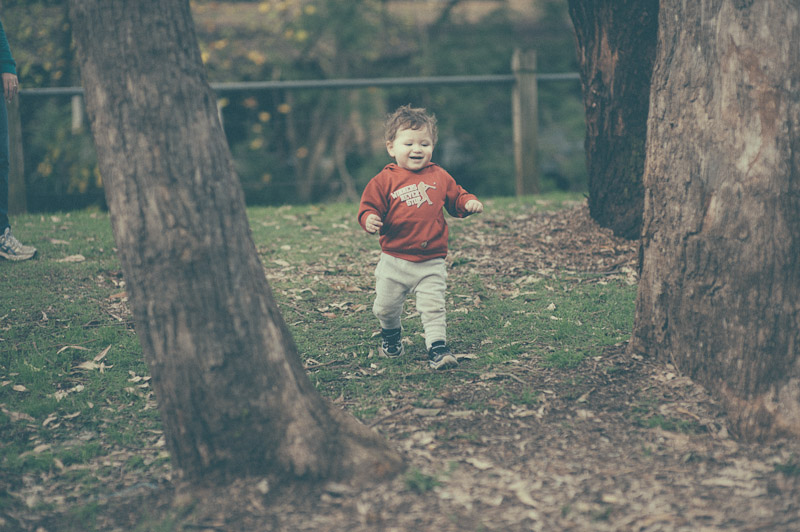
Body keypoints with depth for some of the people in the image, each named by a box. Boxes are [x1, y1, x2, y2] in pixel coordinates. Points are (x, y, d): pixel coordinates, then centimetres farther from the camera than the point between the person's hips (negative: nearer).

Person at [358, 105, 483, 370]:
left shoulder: (439, 177, 4)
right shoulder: (384, 181, -4)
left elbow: (456, 198, 13)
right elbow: (369, 206, -4)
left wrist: (469, 203, -9)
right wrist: (370, 219, -27)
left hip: (432, 262, 0)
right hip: (394, 260, 0)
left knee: (433, 308, -7)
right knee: (385, 307, 12)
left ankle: (438, 347, -1)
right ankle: (391, 333, 41)